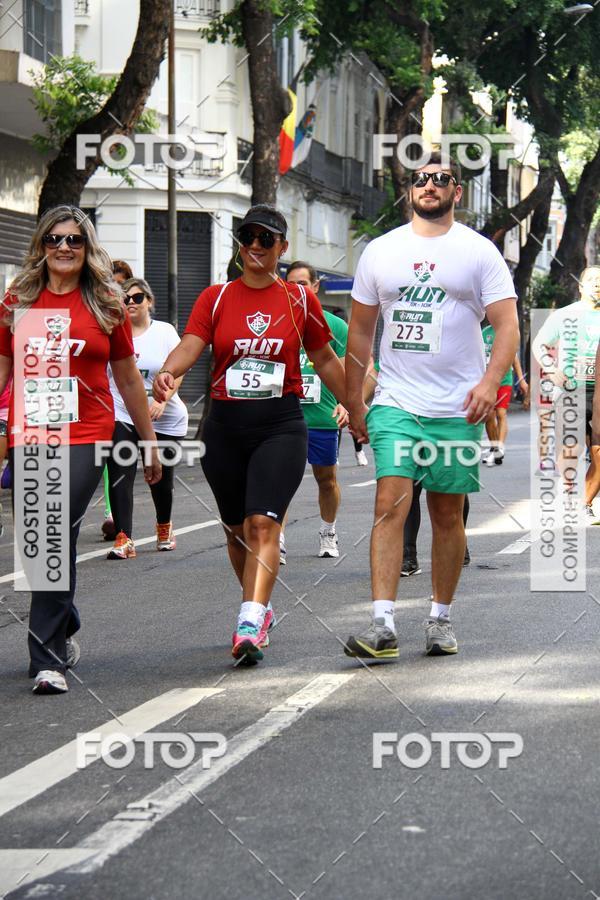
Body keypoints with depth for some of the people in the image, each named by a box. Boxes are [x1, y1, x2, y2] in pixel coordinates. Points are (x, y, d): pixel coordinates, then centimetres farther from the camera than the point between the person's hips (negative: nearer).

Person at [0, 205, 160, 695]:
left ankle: (48, 659, -13)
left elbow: (128, 379, 12)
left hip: (85, 438, -3)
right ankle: (64, 630, 35)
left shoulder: (105, 304, 5)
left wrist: (151, 443, 16)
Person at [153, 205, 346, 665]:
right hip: (225, 425, 3)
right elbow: (190, 346, -8)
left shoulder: (300, 299, 5)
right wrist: (168, 372, -29)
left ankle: (250, 625, -25)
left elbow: (326, 360, 15)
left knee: (263, 523, -18)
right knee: (237, 529, 13)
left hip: (281, 424, -2)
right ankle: (260, 608, 33)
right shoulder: (216, 298, 6)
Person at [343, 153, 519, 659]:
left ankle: (441, 618, 19)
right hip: (396, 403, 1)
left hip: (457, 409, -1)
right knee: (390, 504, -12)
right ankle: (383, 625, -17)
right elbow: (361, 331, 16)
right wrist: (353, 403, 14)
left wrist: (490, 380, -20)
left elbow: (507, 324, -4)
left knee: (448, 513, 6)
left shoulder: (479, 252, 2)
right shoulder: (380, 251, 10)